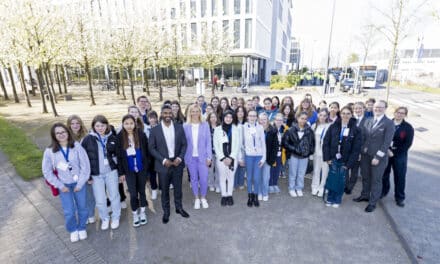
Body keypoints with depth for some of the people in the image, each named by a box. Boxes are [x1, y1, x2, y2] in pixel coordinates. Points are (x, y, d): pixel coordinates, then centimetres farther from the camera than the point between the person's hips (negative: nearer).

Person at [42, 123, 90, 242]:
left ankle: (82, 228, 39)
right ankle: (73, 230, 34)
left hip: (78, 183, 0)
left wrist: (80, 183, -11)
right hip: (64, 185, 0)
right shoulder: (49, 151, -11)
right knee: (69, 212, 4)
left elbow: (85, 165, -11)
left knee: (82, 208, 13)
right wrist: (60, 186, -5)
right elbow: (47, 171, -3)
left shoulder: (76, 146, -15)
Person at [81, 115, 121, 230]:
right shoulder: (88, 139, -6)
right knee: (100, 200, 6)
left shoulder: (112, 137, -2)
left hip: (111, 171, 1)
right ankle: (104, 218, 32)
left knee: (114, 195, 10)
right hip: (96, 174, 0)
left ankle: (116, 217, 32)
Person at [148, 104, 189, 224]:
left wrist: (180, 158, -11)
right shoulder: (155, 130, -6)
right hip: (163, 164, -1)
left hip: (177, 163, 2)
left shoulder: (179, 127, -1)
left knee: (178, 188, 15)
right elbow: (151, 148, -5)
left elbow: (184, 144, 2)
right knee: (164, 190, 12)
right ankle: (166, 211, 30)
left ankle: (179, 208, 35)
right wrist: (163, 160, -13)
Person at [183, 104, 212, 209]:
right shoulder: (185, 126, 1)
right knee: (194, 178, 10)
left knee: (204, 178, 0)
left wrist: (209, 156, -4)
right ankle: (196, 198, 27)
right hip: (190, 157, 1)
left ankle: (203, 198, 23)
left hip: (202, 156, -1)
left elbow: (208, 141, 1)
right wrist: (184, 157, -2)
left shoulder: (205, 125, 1)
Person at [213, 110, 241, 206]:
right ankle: (224, 196, 18)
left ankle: (230, 195, 21)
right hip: (221, 158, 0)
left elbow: (237, 145, 0)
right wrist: (223, 158, -8)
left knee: (231, 177, 8)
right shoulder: (217, 129, 1)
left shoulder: (235, 129, 2)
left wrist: (231, 158, -7)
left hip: (233, 158, 1)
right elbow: (216, 145, -2)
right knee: (222, 177, 5)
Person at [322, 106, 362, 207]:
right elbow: (326, 142, -1)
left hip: (345, 160, 0)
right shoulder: (333, 126, -3)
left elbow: (356, 148, -5)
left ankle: (337, 200, 26)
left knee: (340, 180, 8)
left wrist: (349, 163, -9)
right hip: (333, 158, 1)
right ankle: (330, 198, 20)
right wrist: (327, 158, -6)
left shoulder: (356, 130, -5)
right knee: (332, 178, 2)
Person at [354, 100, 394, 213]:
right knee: (365, 177, 17)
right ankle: (365, 195, 36)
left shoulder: (389, 123, -9)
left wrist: (378, 157, -16)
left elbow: (387, 142, -13)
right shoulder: (368, 121, 8)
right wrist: (361, 151, 2)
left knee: (376, 180, 7)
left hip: (378, 157, -5)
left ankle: (372, 203, 20)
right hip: (365, 155, 5)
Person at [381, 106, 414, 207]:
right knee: (384, 174, 11)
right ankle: (383, 191, 31)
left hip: (400, 156, -1)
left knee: (400, 176, 5)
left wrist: (394, 153, -14)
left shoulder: (408, 127, -3)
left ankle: (399, 197, 21)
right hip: (385, 154, 1)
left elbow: (407, 144, -7)